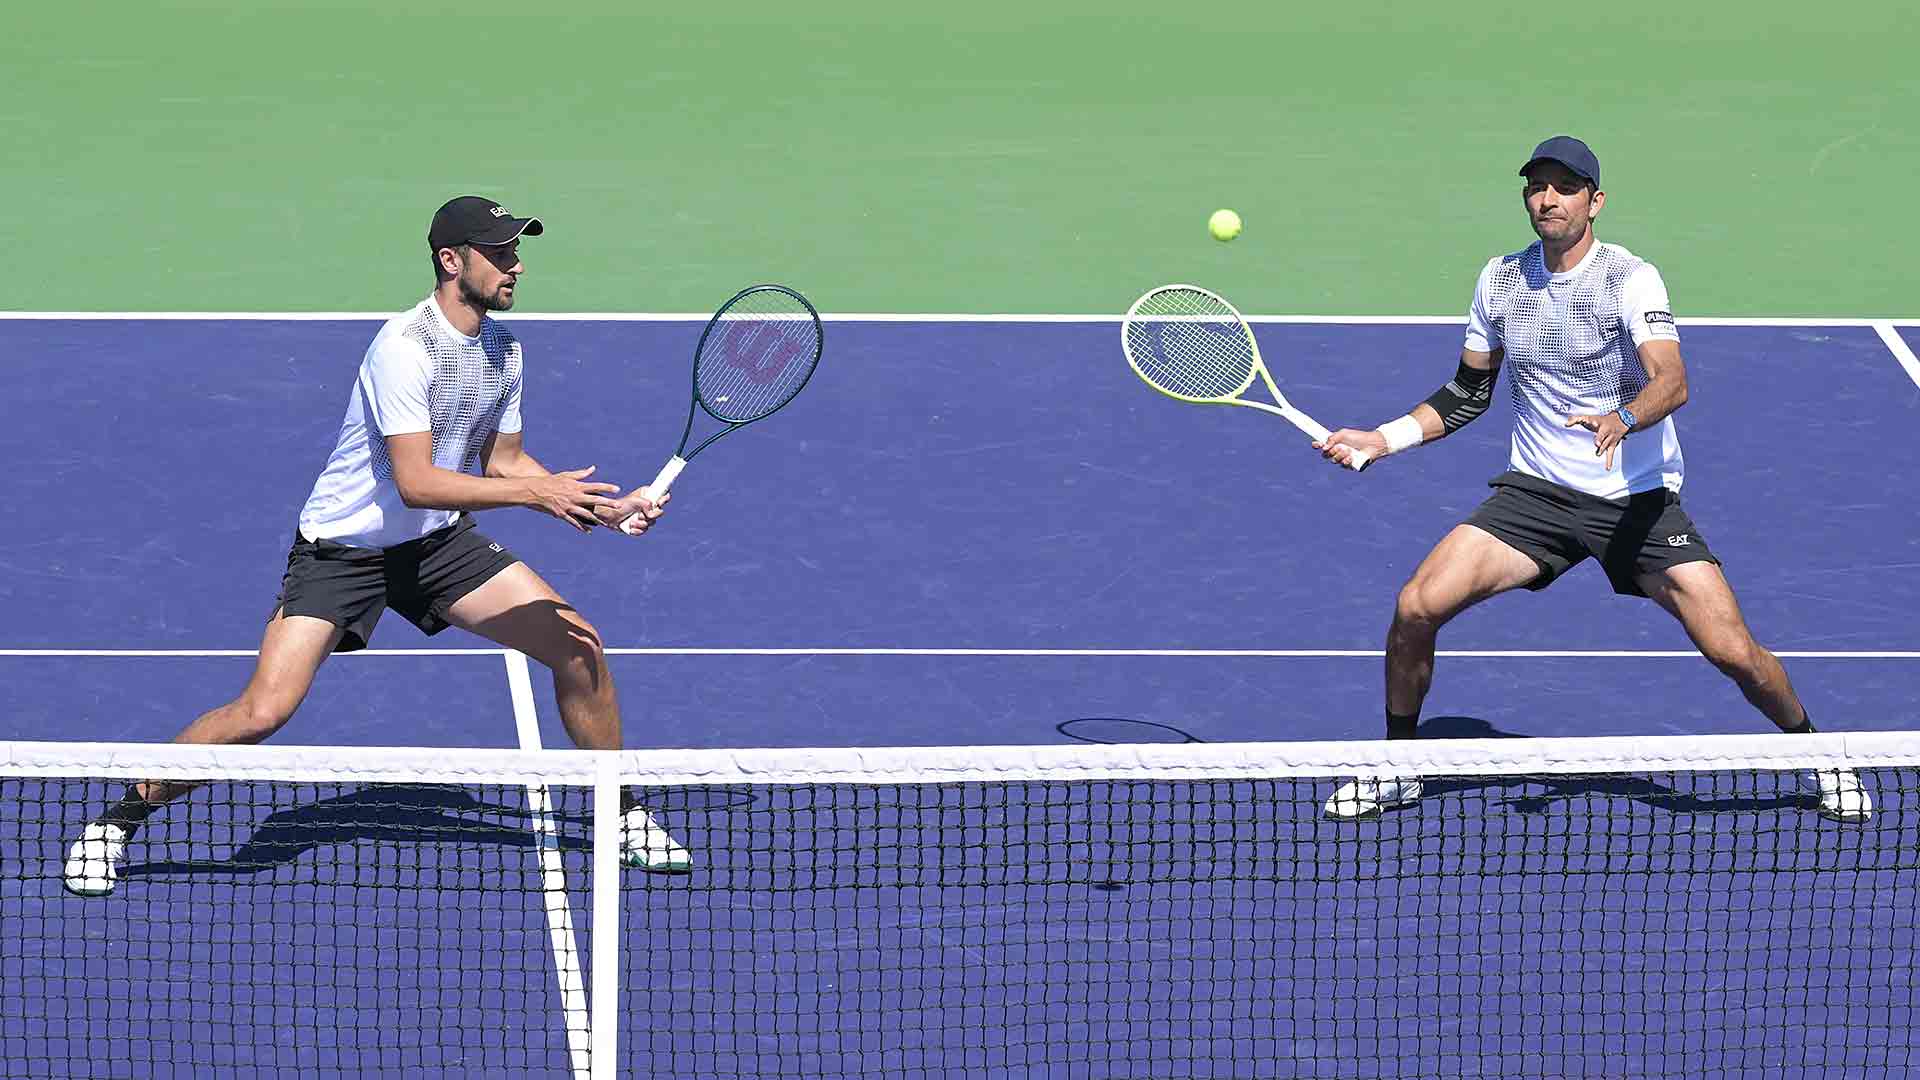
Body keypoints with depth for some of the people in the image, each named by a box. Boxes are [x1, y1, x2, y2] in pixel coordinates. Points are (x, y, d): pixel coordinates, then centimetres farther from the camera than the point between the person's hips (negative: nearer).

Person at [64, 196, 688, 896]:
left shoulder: (503, 349, 1)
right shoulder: (405, 346, -25)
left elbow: (502, 460, 11)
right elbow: (415, 481, -31)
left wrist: (599, 509, -2)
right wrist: (536, 492, -30)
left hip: (439, 543, 7)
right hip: (342, 547, -7)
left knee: (579, 648, -2)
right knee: (263, 711, -20)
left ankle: (624, 818, 19)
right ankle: (114, 824, -2)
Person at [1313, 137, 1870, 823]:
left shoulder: (1631, 278, -13)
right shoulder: (1499, 281, 4)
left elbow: (1672, 380, -29)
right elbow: (1467, 395, 18)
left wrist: (1623, 419, -50)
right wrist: (1384, 438, 7)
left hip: (1640, 500, -3)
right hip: (1535, 492, 4)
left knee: (1733, 652, -13)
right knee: (1416, 606, -15)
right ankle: (1396, 769, 6)